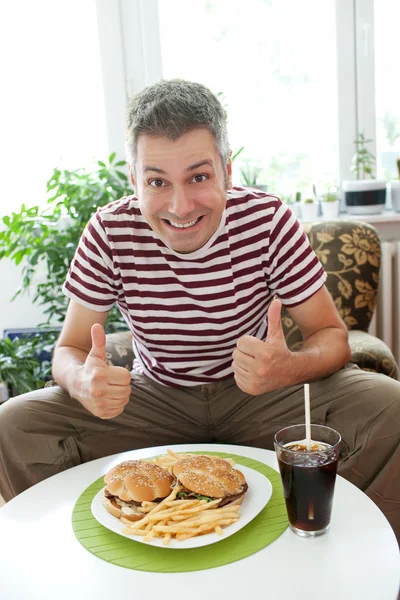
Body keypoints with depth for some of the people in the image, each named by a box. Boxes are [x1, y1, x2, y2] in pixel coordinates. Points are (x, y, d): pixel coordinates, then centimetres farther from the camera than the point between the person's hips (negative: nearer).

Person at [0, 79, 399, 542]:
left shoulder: (269, 221, -18)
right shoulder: (109, 234, -16)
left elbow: (332, 335, -12)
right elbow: (68, 348, -8)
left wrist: (290, 368, -37)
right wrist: (84, 381, -34)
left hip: (257, 398, 0)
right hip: (154, 400, 1)